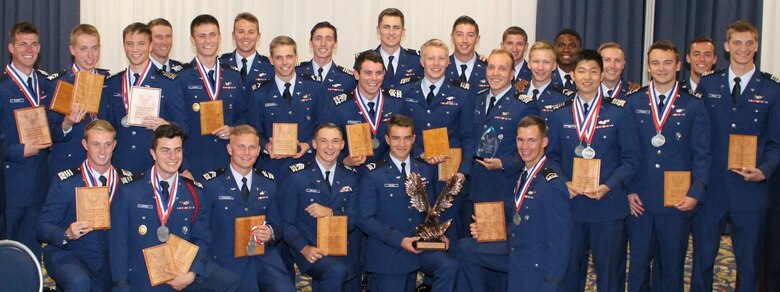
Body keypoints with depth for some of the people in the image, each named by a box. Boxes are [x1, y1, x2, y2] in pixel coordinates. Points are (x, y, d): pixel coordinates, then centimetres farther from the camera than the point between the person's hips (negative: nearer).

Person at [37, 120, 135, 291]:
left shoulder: (127, 181, 5)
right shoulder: (65, 182, -5)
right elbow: (43, 227, -6)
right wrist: (67, 234, -26)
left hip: (112, 263, 5)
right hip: (68, 256, -5)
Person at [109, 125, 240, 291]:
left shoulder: (195, 194, 6)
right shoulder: (128, 192, -2)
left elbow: (201, 240, 7)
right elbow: (118, 244, -2)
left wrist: (191, 274, -10)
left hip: (182, 271, 2)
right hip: (142, 277, -2)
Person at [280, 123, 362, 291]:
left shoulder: (351, 177, 7)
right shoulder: (297, 176, -4)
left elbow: (354, 220, 3)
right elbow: (287, 222, -5)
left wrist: (330, 213, -17)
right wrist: (304, 249, -21)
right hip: (312, 252, -4)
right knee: (336, 270, -32)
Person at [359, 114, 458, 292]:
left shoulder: (425, 172, 8)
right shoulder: (373, 174, -6)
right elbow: (366, 219, -11)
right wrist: (399, 240, -19)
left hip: (419, 246, 3)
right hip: (388, 253, -3)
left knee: (449, 266, -23)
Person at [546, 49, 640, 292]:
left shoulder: (619, 113, 0)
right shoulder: (560, 115, 7)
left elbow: (631, 158, -2)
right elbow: (553, 157, 9)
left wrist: (609, 186, -15)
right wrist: (564, 184, -9)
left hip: (608, 206, -2)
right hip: (570, 205, 2)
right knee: (569, 273, 11)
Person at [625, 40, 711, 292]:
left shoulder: (694, 106, 2)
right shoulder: (634, 103, 4)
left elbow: (702, 155, 1)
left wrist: (695, 193, -9)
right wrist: (628, 190, -3)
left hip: (678, 202, 0)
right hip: (639, 201, 1)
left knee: (672, 269, 8)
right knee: (638, 268, 7)